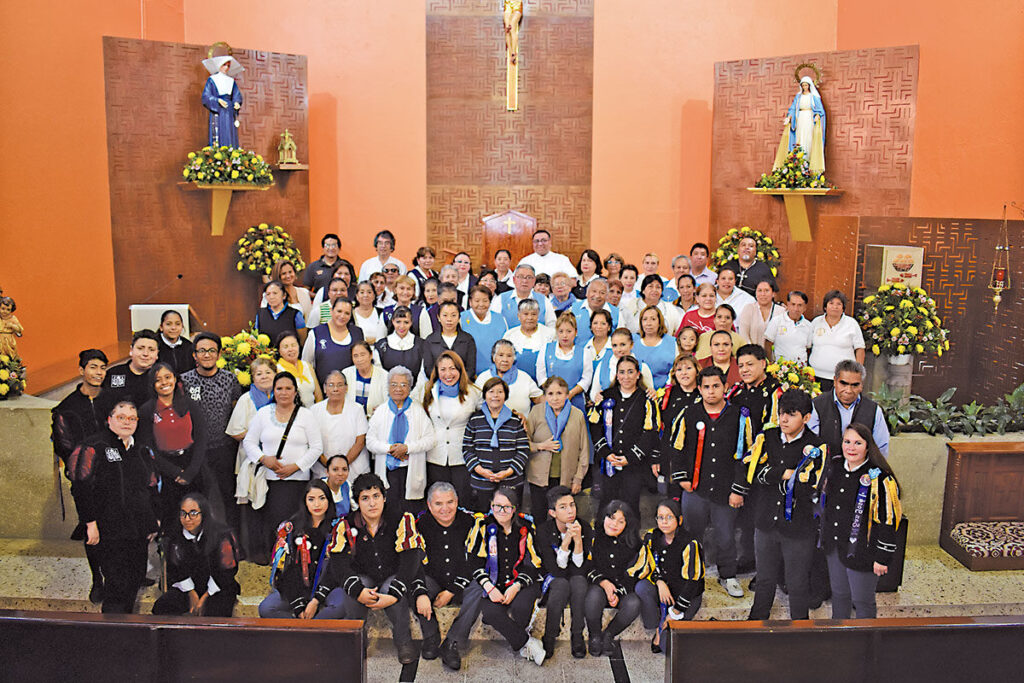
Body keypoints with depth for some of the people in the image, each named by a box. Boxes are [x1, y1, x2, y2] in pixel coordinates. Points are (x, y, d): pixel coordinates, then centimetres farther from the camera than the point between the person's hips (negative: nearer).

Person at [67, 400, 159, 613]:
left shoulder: (142, 451, 14)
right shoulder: (94, 447, -6)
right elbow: (81, 487, -11)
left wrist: (152, 524, 16)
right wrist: (91, 523, -15)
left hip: (139, 531, 6)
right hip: (111, 531, -6)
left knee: (135, 580, 12)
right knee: (117, 586, -8)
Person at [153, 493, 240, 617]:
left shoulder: (221, 535, -17)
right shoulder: (175, 535, -3)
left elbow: (226, 573, -10)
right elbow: (175, 569, 6)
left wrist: (205, 597, -11)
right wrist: (191, 593, -4)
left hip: (219, 588, -4)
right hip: (187, 587, 4)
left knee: (213, 613, -30)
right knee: (161, 607, -17)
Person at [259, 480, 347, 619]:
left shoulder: (338, 527, 2)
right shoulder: (291, 527, 5)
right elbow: (290, 568, -1)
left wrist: (316, 601, -15)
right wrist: (298, 606, -11)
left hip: (326, 586, -2)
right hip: (296, 589, 2)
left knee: (341, 605, -33)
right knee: (266, 609, -23)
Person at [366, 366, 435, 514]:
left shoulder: (418, 410, 8)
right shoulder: (380, 412, 12)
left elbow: (430, 439, 1)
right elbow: (370, 441, 6)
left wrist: (407, 447, -13)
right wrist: (389, 448, -11)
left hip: (412, 471, -1)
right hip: (387, 470, 1)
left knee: (412, 513, -7)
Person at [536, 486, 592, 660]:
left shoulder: (585, 528, -12)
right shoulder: (543, 531, -16)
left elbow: (581, 569, -14)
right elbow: (555, 570, -20)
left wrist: (578, 540, -28)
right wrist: (566, 542, -32)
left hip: (578, 578, 1)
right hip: (553, 579, -1)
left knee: (579, 582, -32)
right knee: (562, 585, -34)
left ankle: (577, 636, -15)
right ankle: (549, 637, -16)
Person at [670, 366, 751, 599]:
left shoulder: (739, 417, -2)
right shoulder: (690, 415, 2)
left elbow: (744, 456, 0)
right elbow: (678, 448, 10)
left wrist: (738, 490, -3)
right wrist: (681, 477, 2)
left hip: (725, 491, -1)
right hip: (695, 490, 1)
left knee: (726, 537, 9)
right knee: (692, 534, 12)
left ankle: (728, 576, 30)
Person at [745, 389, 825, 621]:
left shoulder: (816, 448, -10)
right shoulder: (766, 438, 1)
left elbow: (808, 490, -18)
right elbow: (753, 475, -10)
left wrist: (773, 476, -17)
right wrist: (786, 473, -18)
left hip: (799, 527, -3)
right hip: (766, 523, 3)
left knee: (798, 585, 11)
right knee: (765, 580, 20)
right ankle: (756, 621, 39)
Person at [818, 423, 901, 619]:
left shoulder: (879, 479, -19)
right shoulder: (834, 466, 2)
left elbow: (888, 523, -16)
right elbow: (824, 503, 17)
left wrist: (883, 558, -14)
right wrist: (825, 535, 19)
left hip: (861, 551, -6)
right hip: (834, 546, 6)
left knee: (862, 601, 8)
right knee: (839, 594, 21)